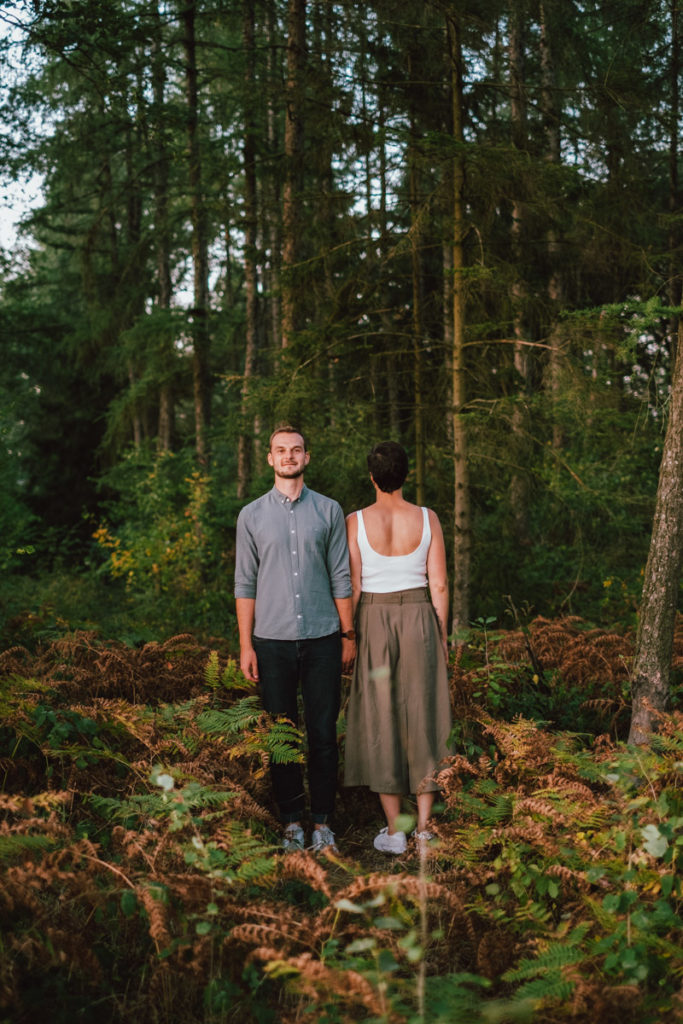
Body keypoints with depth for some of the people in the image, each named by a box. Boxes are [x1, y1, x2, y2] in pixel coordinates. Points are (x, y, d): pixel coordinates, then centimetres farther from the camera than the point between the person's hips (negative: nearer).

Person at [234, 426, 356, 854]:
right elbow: (245, 584, 6)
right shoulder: (252, 515, 6)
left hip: (322, 640, 0)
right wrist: (246, 645, 1)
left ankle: (323, 821, 12)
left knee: (324, 733, 2)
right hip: (273, 641, 0)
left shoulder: (329, 510, 6)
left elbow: (341, 578, 8)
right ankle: (292, 822, 15)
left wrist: (349, 635, 4)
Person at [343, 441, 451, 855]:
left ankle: (394, 831, 8)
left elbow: (352, 587, -7)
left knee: (381, 723, 5)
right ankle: (424, 826, 11)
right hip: (419, 621, 1)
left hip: (374, 623, -1)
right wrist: (442, 638, 8)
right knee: (423, 719, 9)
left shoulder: (356, 522, -8)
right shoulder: (427, 519, -4)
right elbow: (439, 585, -2)